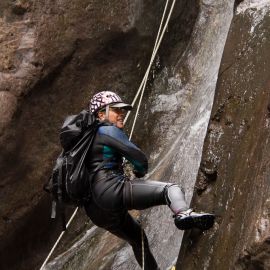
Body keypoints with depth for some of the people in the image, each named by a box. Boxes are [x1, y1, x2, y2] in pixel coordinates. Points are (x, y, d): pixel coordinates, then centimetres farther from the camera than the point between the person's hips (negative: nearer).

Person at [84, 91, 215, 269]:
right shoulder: (108, 130, -1)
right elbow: (138, 157, -6)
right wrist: (140, 171, 15)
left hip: (95, 209, 9)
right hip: (111, 190, -9)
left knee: (137, 238, 28)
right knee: (171, 189, -12)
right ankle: (184, 214, -43)